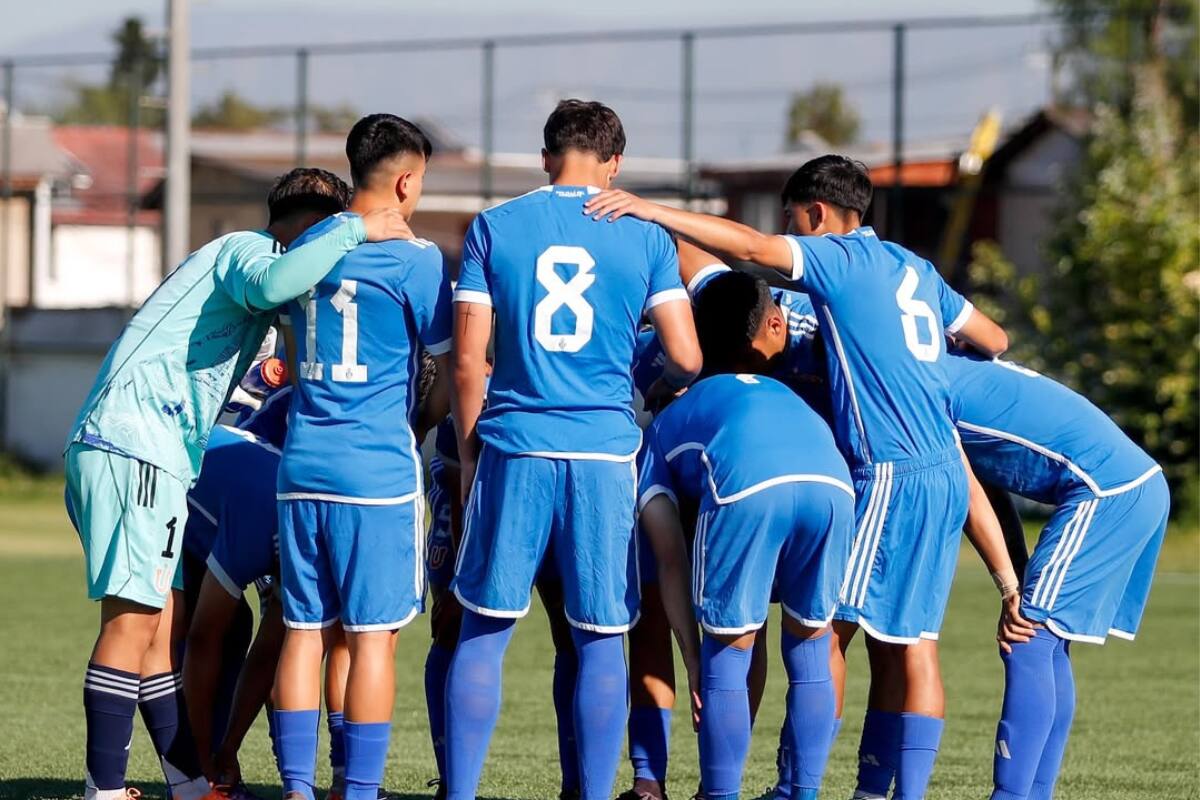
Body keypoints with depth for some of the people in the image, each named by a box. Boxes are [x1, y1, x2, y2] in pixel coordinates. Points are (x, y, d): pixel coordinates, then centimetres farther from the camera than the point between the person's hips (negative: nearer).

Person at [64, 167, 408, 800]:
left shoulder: (243, 257, 28)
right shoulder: (248, 249, -2)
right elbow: (273, 284, -28)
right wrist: (358, 229, -21)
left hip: (112, 447, 11)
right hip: (134, 446, -11)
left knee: (159, 623, 12)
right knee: (132, 619, -11)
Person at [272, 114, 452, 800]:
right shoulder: (412, 257, -8)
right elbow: (456, 370, -5)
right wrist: (421, 422, 14)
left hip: (302, 467, 6)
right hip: (378, 472, -6)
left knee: (305, 632, 7)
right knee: (373, 637, -1)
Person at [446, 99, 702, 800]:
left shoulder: (493, 229, 4)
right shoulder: (645, 238, 4)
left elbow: (467, 361, 2)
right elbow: (686, 359, 1)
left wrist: (470, 456, 12)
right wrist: (658, 383, 24)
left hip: (515, 450, 0)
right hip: (606, 453, 0)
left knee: (485, 631, 7)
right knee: (602, 639, 7)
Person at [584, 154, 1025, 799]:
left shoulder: (843, 258, -5)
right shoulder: (915, 270, 17)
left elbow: (752, 248, -18)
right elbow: (994, 341, 23)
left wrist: (652, 211, -17)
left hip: (892, 474, -8)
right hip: (943, 473, 8)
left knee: (830, 624, -4)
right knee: (908, 642, 7)